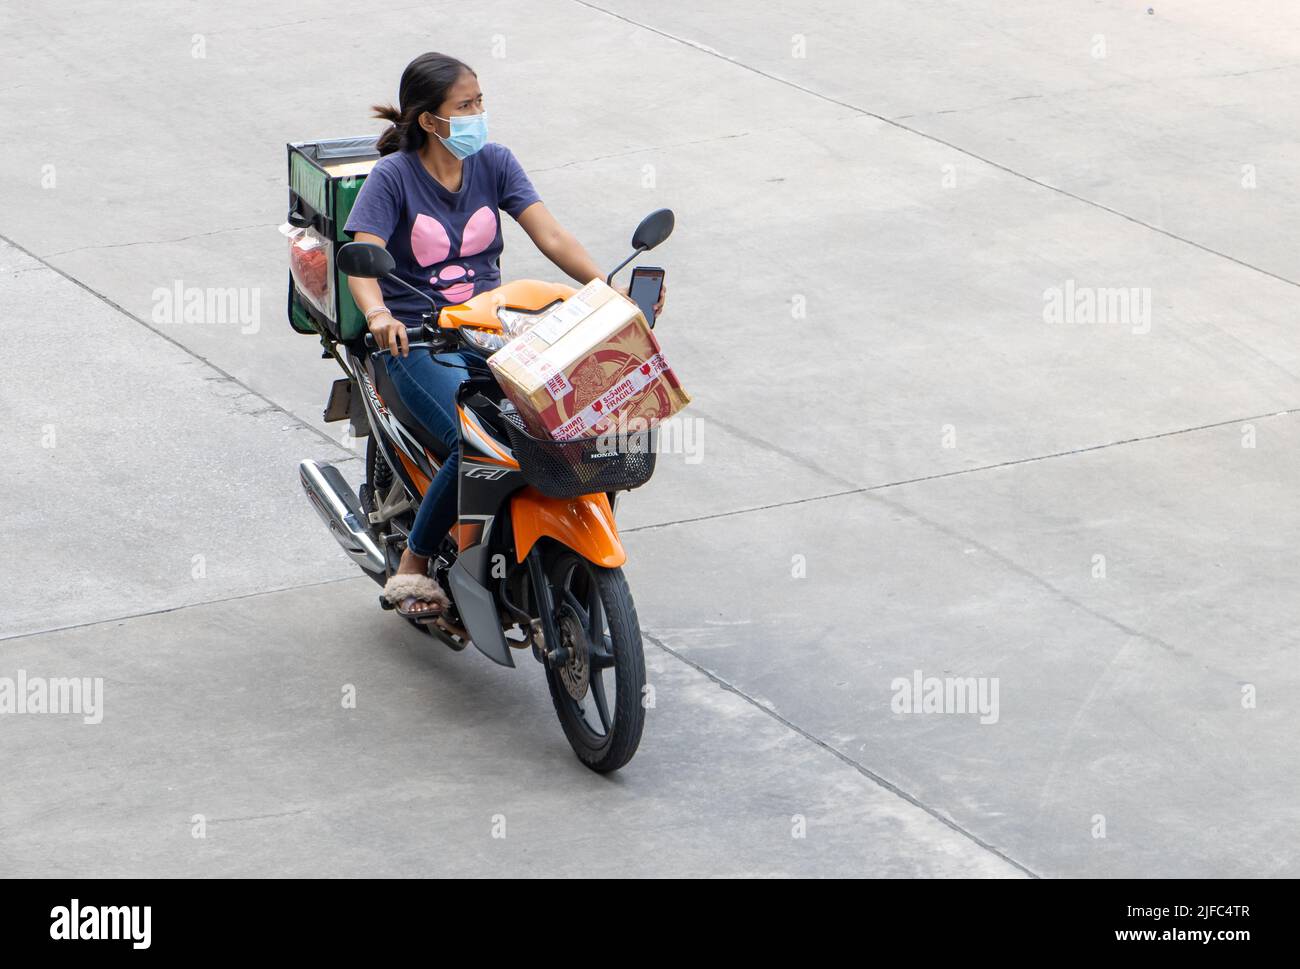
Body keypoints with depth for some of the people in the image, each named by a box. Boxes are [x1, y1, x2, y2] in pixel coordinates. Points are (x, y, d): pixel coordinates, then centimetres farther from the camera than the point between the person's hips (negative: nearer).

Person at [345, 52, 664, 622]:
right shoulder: (394, 175, -6)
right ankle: (412, 568, -12)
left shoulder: (493, 162, 7)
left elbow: (550, 236, -2)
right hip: (418, 341, -4)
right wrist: (378, 315, -39)